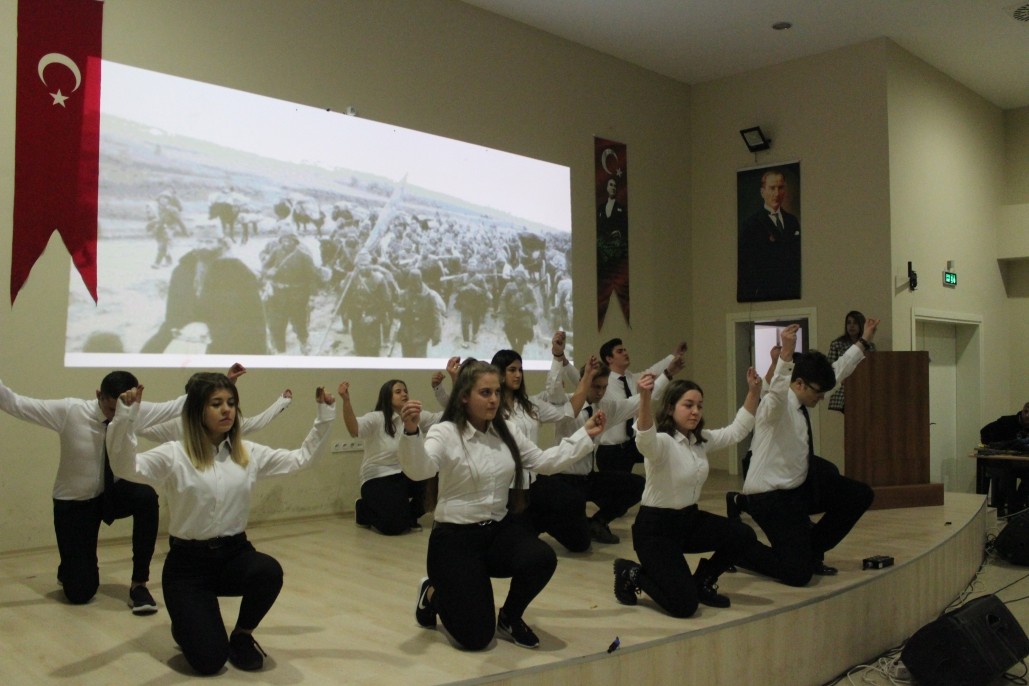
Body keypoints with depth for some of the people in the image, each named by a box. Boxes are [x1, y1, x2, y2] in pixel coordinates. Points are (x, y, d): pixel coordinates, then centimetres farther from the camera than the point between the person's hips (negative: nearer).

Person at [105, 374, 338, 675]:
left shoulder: (249, 453, 4)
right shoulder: (175, 455, -8)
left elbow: (301, 457, 8)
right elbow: (125, 467, -22)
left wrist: (325, 415, -2)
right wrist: (125, 416, -37)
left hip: (235, 553, 3)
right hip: (188, 562, -3)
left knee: (269, 571, -34)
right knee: (209, 659, -15)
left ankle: (242, 634, 0)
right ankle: (187, 627, 25)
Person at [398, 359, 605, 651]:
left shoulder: (506, 432, 7)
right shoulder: (445, 433, -14)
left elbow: (543, 461, 13)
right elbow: (418, 469, -31)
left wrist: (585, 436, 10)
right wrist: (411, 431, -49)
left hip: (499, 529, 6)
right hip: (455, 537, -6)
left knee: (542, 559, -28)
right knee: (476, 637, -12)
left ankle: (509, 617, 5)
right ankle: (433, 593, 23)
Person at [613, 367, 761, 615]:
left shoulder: (702, 439, 3)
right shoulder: (661, 442, -23)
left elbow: (737, 431, 11)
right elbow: (644, 439, -46)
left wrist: (754, 392, -1)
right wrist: (645, 398, -65)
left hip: (689, 518, 8)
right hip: (655, 526, -8)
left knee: (743, 535, -12)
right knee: (684, 604, -18)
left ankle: (701, 582, 12)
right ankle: (631, 574, 9)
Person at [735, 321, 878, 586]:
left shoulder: (802, 398, 4)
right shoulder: (777, 404, -22)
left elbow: (839, 370, 17)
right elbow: (777, 391, -47)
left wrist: (863, 342, 24)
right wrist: (786, 354, -62)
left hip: (801, 484, 10)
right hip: (771, 497, -10)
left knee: (860, 495, 13)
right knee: (798, 574, -17)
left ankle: (811, 552, 23)